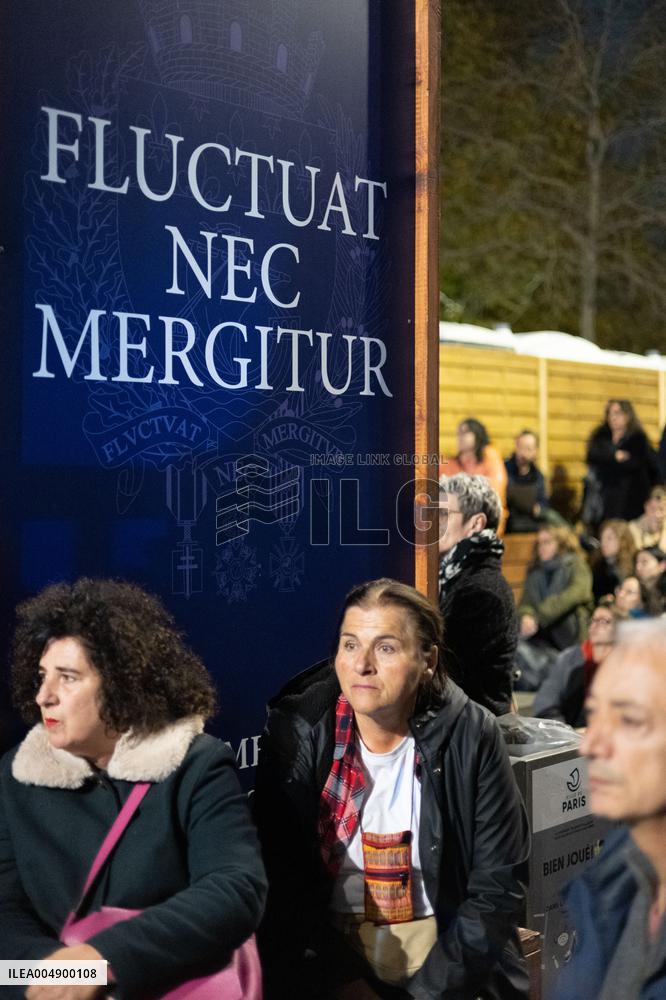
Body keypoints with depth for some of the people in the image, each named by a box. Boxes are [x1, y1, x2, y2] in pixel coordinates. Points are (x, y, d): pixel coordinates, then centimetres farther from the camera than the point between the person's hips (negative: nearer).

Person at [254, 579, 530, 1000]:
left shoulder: (471, 736, -7)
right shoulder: (298, 734, -7)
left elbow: (497, 885, -5)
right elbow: (283, 882, -7)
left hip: (444, 955, 0)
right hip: (327, 954, 0)